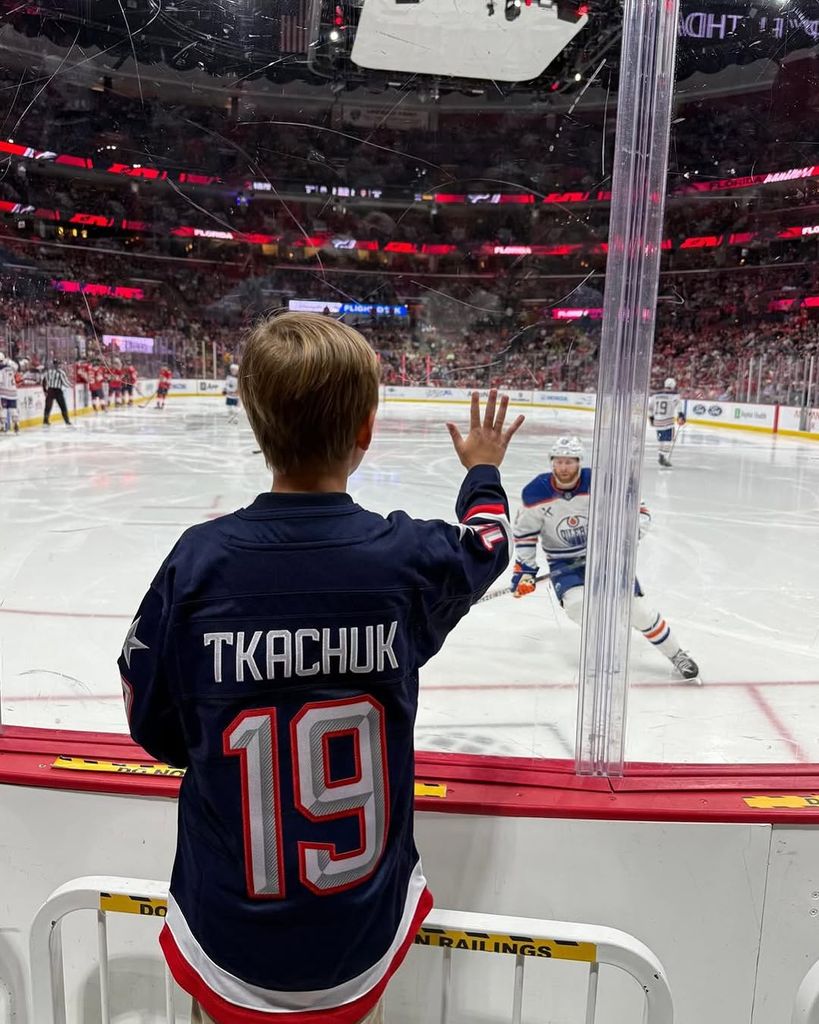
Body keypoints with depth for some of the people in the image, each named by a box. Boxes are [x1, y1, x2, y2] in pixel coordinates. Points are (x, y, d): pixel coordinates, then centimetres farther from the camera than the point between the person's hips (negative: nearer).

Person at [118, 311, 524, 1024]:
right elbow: (485, 544, 6)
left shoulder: (198, 559, -19)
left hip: (225, 943, 0)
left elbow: (154, 725, -6)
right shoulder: (409, 556, -18)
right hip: (362, 940, 1)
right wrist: (484, 471, 25)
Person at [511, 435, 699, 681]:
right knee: (576, 603, -25)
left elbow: (639, 512, -12)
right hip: (564, 563, 1)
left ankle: (678, 656, 15)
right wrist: (524, 569, -3)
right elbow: (524, 532, 0)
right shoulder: (536, 493, -13)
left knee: (637, 608, -7)